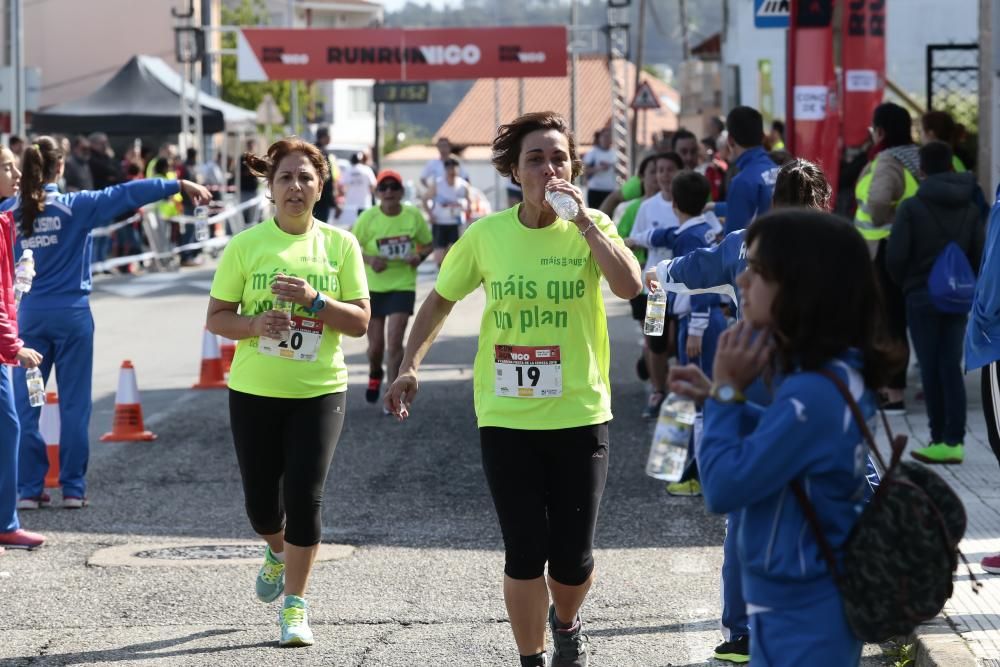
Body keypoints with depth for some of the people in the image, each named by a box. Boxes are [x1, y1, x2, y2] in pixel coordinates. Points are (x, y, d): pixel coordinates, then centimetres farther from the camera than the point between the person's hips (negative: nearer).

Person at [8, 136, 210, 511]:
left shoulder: (12, 213, 0)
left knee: (25, 405, 7)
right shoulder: (75, 207, -8)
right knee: (74, 405, 5)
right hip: (70, 314, -2)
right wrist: (179, 186, -13)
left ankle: (29, 488, 7)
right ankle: (73, 488, 6)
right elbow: (127, 195, -13)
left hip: (29, 315, 2)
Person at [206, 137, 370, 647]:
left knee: (304, 497, -7)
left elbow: (359, 322, -4)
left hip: (319, 392, -1)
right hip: (254, 392, 1)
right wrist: (253, 324, -21)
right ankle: (278, 552, 43)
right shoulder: (246, 245, -3)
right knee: (260, 502, 8)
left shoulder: (340, 244, -2)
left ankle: (295, 606, 8)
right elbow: (216, 318, 0)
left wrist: (314, 299, -20)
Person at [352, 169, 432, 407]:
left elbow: (427, 244, 9)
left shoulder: (414, 215, -5)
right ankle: (375, 375, 42)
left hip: (403, 286, -1)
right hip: (373, 287, 1)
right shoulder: (368, 218, -8)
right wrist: (369, 259, -22)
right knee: (376, 345, 8)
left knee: (395, 342, -12)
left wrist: (419, 255, -14)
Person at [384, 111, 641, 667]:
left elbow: (629, 285, -23)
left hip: (580, 415, 0)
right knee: (525, 554, 1)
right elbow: (442, 299, 10)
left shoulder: (590, 227, -5)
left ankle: (567, 622, 39)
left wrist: (583, 219, -23)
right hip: (507, 417, 0)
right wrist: (410, 365, 1)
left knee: (573, 558, 5)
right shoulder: (487, 234, -2)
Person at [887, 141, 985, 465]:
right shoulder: (971, 208, 4)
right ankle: (954, 441, 3)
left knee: (931, 368, 2)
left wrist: (904, 282, 6)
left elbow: (895, 256, -13)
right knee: (952, 367, 7)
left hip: (922, 296, -4)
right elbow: (980, 254, 1)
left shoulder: (911, 207, -10)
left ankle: (940, 440, 1)